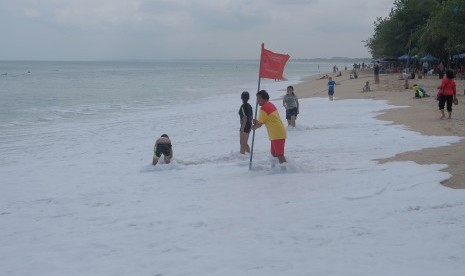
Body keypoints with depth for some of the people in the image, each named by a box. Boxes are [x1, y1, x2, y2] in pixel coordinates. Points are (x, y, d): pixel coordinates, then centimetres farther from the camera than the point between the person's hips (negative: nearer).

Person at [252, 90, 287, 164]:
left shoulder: (263, 108, -14)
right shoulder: (270, 105, 15)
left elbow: (259, 124, -8)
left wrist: (254, 127, 13)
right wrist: (257, 122, 13)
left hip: (277, 134, -10)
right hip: (280, 133, 10)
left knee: (279, 155, -11)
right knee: (274, 153, 16)